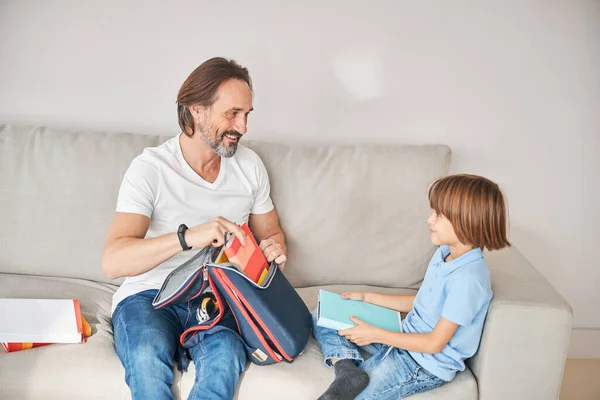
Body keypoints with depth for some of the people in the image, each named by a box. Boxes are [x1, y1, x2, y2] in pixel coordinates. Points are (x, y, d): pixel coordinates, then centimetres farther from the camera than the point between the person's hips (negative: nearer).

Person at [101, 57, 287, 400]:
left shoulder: (250, 165, 5)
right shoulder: (150, 168, -10)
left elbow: (271, 232, 20)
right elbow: (113, 262, -20)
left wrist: (274, 249, -6)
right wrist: (188, 236, -34)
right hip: (151, 295, -2)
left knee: (225, 356, -32)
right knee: (149, 358, -36)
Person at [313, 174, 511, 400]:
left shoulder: (467, 279, -27)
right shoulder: (444, 253, 1)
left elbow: (435, 343, -22)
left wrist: (375, 334, -18)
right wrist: (367, 298, 13)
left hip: (426, 365, -10)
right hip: (403, 339, 10)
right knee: (322, 318, 0)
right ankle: (347, 370, -20)